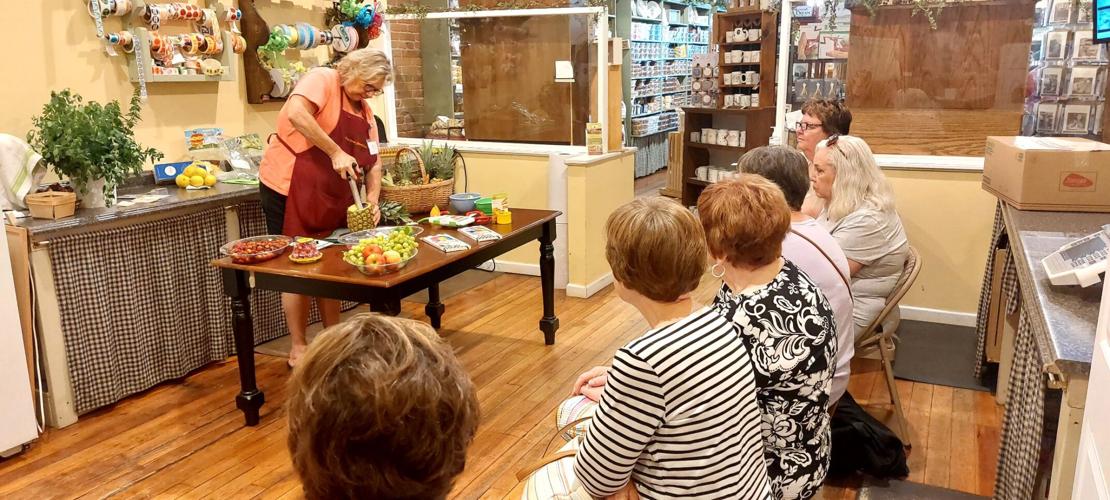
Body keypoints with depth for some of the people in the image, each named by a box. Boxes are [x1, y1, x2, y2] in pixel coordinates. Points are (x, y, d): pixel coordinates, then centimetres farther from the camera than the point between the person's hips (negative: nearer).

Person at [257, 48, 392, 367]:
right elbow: (296, 114, -31)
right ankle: (299, 350, 10)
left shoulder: (364, 110, 11)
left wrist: (372, 201, -6)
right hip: (289, 188, -8)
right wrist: (336, 152, -31)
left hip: (331, 197, 8)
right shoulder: (322, 80, -10)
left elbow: (374, 162, 10)